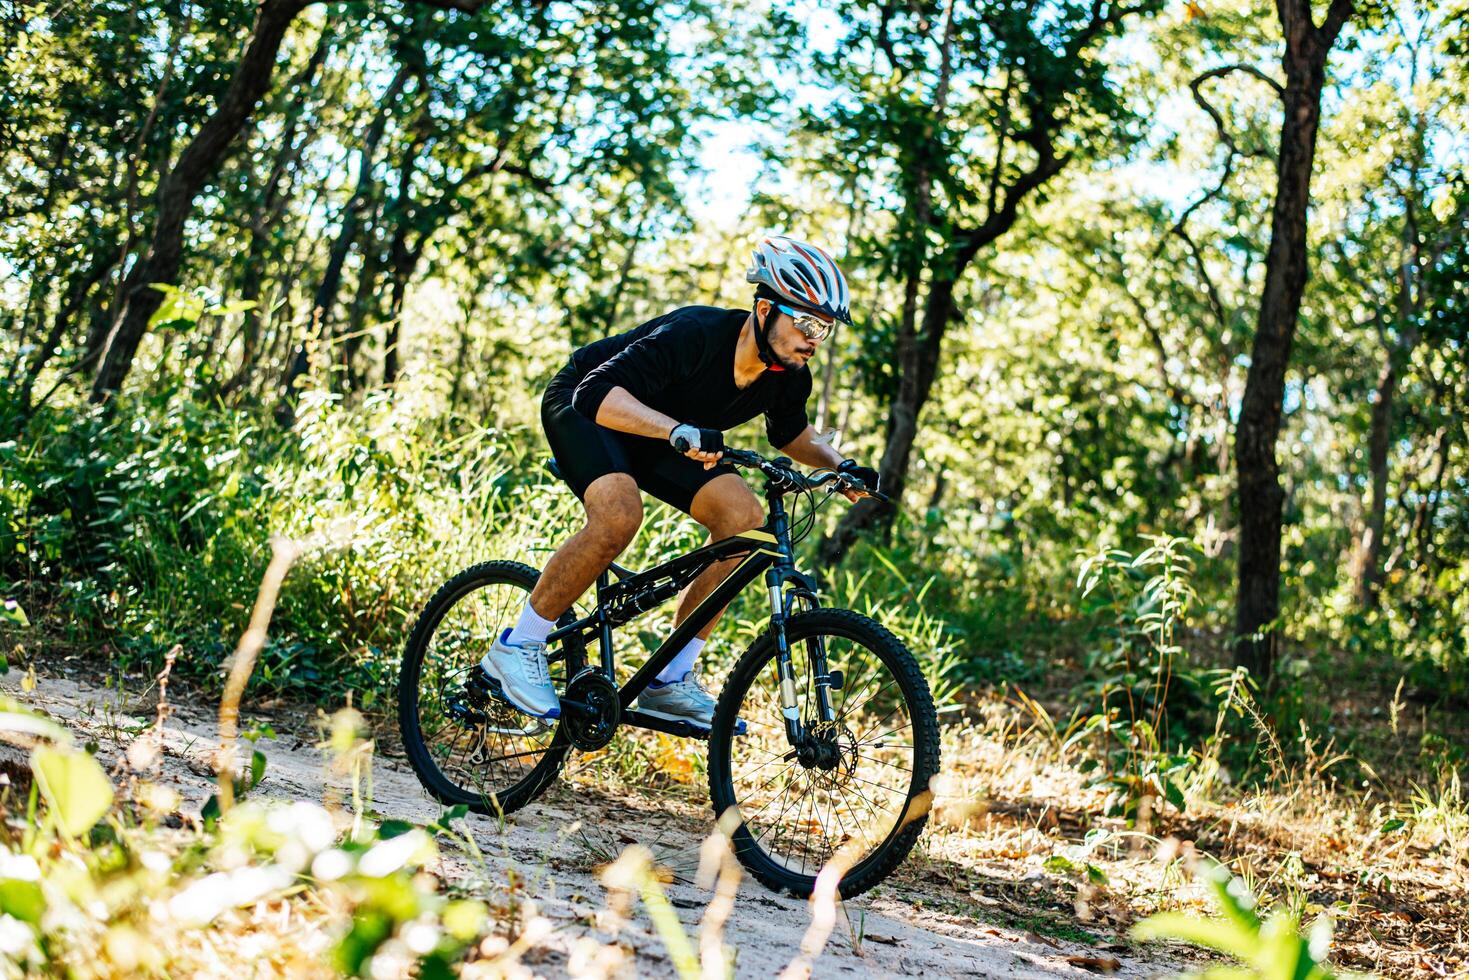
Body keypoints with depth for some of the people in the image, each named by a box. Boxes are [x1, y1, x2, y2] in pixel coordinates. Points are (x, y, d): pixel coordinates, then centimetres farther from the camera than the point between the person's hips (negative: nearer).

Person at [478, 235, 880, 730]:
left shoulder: (790, 375, -14)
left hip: (657, 435, 7)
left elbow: (791, 434, 9)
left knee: (744, 518, -14)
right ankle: (517, 646, -17)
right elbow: (598, 392, -44)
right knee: (619, 514, -35)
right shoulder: (695, 335, -36)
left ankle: (672, 680, -6)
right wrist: (678, 431, -59)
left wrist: (838, 465, -11)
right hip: (583, 407, -7)